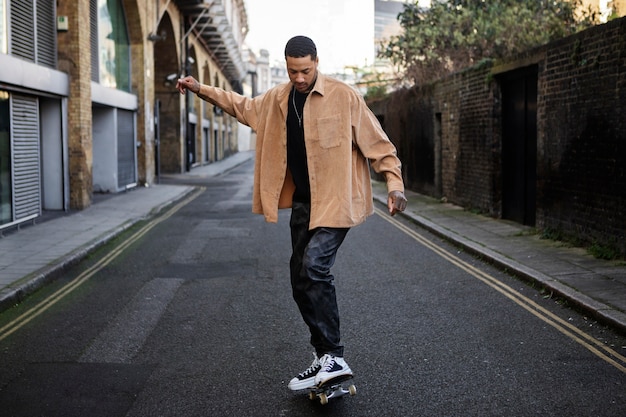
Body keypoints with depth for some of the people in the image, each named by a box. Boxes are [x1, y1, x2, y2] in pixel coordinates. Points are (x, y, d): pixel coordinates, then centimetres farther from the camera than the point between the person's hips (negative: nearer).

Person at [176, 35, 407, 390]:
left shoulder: (344, 96, -10)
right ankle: (327, 359, 20)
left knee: (314, 266, -24)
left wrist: (394, 182, -19)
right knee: (302, 278, 8)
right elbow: (242, 106, 28)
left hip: (336, 200, -7)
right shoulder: (277, 99, 9)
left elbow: (376, 141, -9)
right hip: (302, 201, 7)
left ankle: (333, 357, -18)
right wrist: (201, 90, 27)